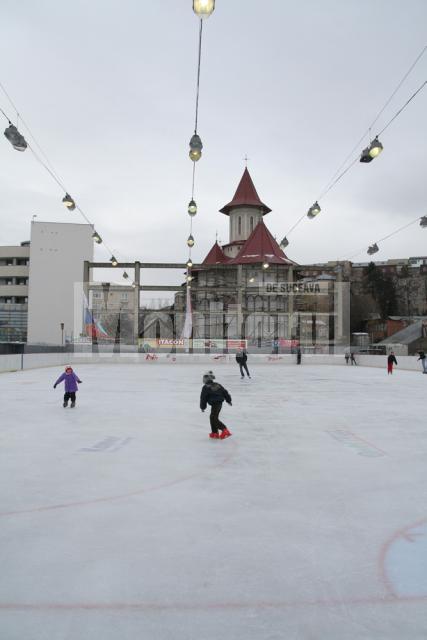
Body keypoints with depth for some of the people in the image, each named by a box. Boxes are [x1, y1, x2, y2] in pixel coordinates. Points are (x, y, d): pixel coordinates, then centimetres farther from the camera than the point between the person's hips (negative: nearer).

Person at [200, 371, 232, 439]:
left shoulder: (205, 387, -7)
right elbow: (225, 392, 14)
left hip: (214, 404, -8)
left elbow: (203, 398, -5)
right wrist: (228, 400, 24)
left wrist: (203, 407, 5)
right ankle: (215, 433, 22)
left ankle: (225, 430, -20)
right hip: (219, 403, 8)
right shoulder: (218, 385, 12)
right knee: (212, 417, 18)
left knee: (214, 418, -7)